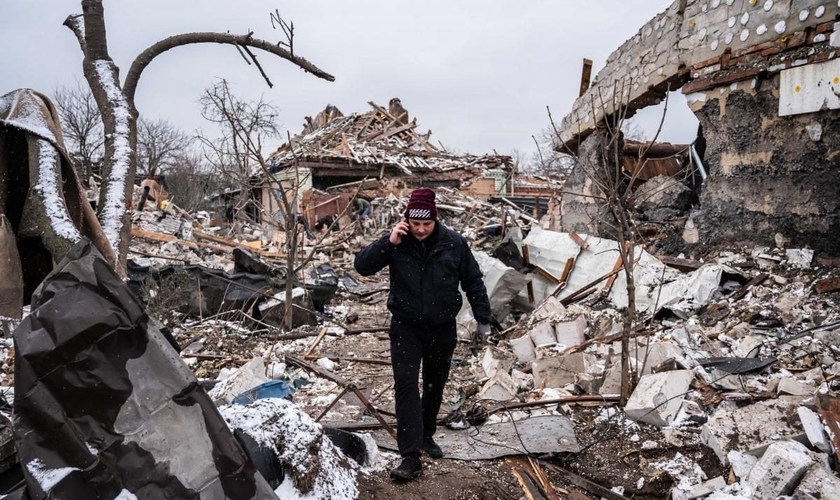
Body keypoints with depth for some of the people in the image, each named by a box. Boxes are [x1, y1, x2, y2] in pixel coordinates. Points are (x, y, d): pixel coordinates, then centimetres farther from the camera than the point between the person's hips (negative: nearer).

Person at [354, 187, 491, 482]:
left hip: (442, 328, 2)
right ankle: (411, 457, -7)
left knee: (435, 385, 16)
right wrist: (388, 243, -26)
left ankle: (426, 435, 38)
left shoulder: (454, 243, -8)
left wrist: (482, 318, 2)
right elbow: (362, 266, -14)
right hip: (406, 327, -1)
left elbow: (473, 281, 0)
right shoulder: (397, 243, -9)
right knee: (406, 385, -10)